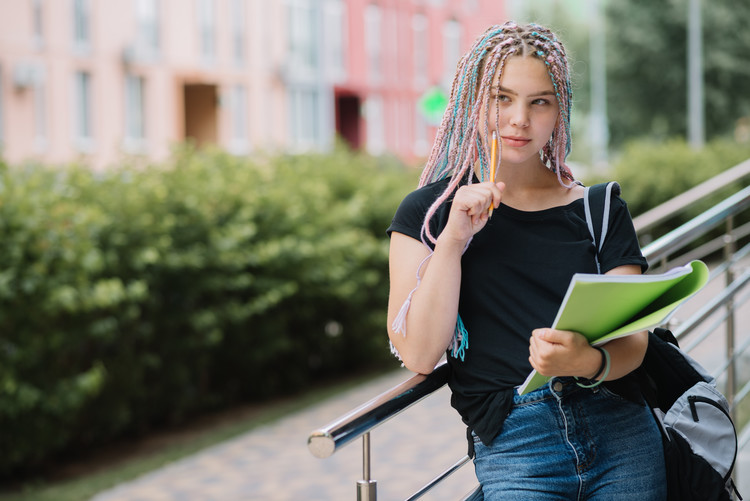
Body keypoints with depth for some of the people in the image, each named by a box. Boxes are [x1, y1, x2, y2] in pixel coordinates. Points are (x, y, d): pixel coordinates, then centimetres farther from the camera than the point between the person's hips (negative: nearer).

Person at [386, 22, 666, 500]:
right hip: (511, 444, -2)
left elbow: (631, 339, 2)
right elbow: (418, 353, -3)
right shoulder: (429, 212, 6)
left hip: (620, 429, 3)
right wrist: (453, 238, -12)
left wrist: (589, 362, -20)